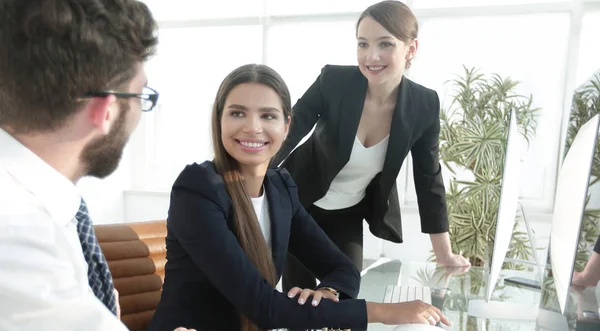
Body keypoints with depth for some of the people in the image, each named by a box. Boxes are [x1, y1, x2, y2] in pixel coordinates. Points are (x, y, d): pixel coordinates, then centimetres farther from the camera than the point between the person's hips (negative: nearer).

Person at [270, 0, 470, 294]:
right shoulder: (333, 80, -24)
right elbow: (288, 133, -20)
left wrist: (444, 255, -1)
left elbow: (429, 177, -6)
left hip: (349, 214, 2)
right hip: (300, 203, -2)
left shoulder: (424, 105, -16)